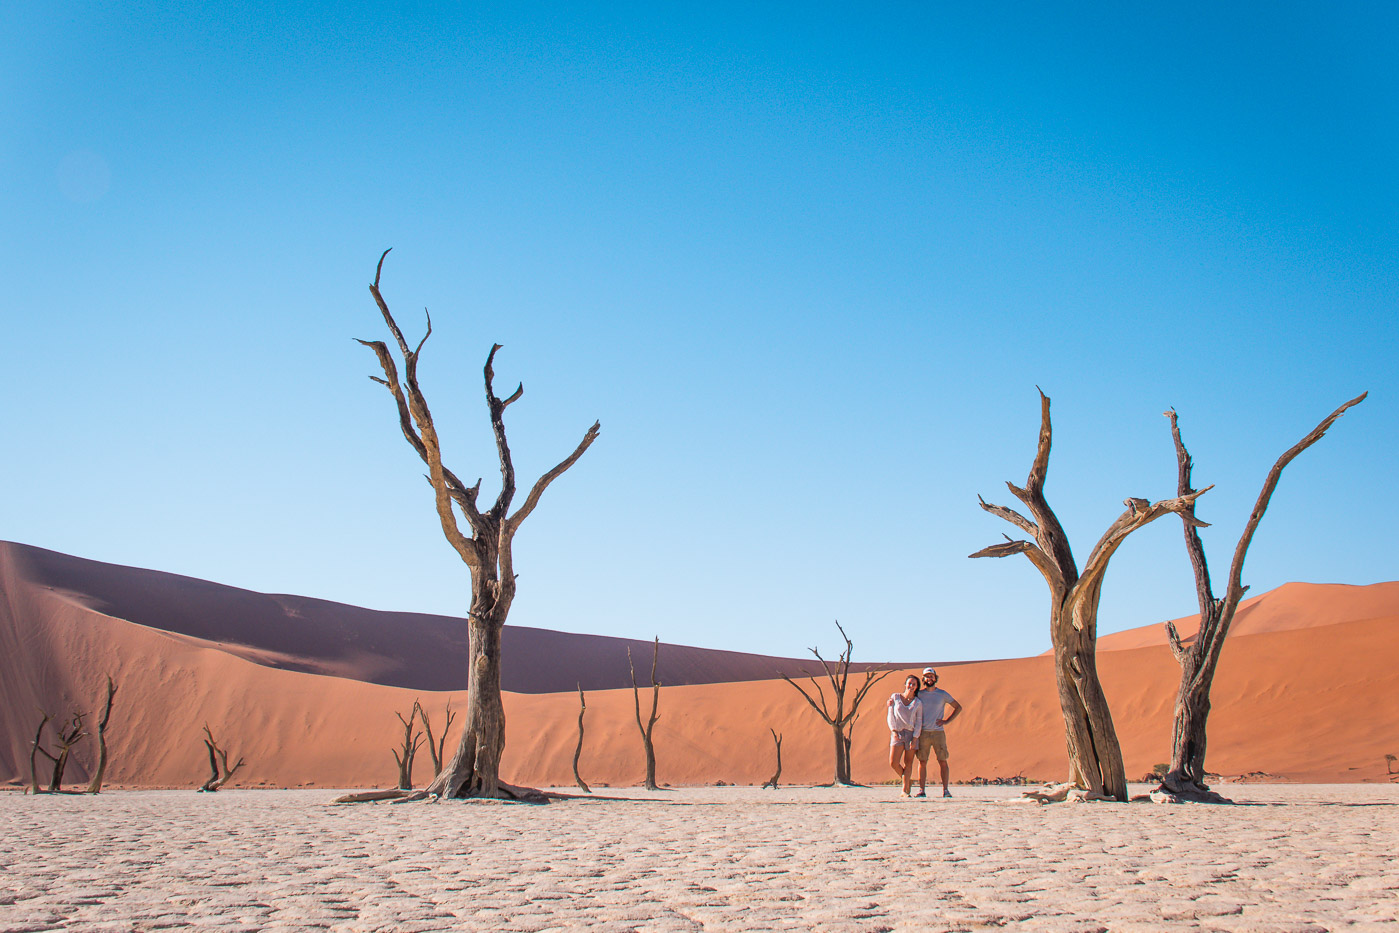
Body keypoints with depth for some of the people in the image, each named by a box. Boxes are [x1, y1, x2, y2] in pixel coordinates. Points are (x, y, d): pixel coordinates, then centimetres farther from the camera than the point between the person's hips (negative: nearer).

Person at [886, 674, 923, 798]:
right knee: (893, 763, -9)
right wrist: (893, 730, -9)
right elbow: (891, 716, 5)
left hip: (912, 734, 0)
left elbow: (919, 722, 2)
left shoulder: (918, 703, 4)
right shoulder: (895, 697, 6)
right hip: (897, 734, 0)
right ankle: (908, 781, 15)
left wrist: (914, 739, -8)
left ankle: (905, 790, 6)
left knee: (908, 763, -1)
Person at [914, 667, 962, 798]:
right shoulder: (919, 694, 7)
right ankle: (922, 790, 2)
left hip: (938, 732, 0)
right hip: (923, 733, 0)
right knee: (922, 762, -1)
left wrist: (947, 720, 3)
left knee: (942, 761, -3)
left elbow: (958, 707, 13)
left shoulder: (942, 694, 6)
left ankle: (945, 790, 2)